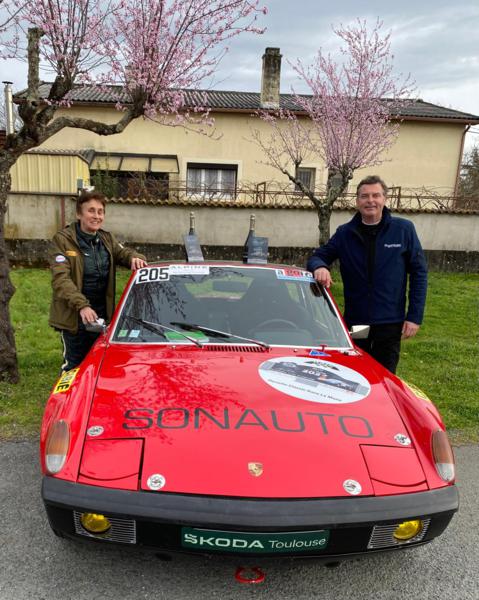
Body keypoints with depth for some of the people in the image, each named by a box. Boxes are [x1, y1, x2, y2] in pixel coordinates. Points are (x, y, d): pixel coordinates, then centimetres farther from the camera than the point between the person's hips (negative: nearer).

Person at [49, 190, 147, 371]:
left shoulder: (107, 239, 6)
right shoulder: (63, 239, -12)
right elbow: (60, 279, -21)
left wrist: (134, 257, -14)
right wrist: (82, 305, -35)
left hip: (102, 314, 6)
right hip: (73, 316, -5)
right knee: (74, 366, 8)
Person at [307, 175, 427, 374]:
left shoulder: (403, 229, -5)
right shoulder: (345, 233, 1)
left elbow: (418, 273, -3)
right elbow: (318, 256, 5)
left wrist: (415, 316, -7)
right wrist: (319, 266, -21)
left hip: (390, 322, -2)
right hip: (354, 321, 2)